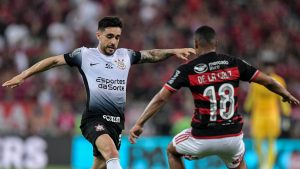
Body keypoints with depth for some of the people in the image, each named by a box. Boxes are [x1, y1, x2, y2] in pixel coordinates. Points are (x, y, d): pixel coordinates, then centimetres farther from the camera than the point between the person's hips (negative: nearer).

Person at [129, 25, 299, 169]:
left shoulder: (187, 70, -5)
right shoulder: (234, 63, 0)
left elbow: (161, 98, -7)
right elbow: (267, 81, 6)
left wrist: (139, 124, -1)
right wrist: (286, 94, 25)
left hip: (203, 138, -2)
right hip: (233, 136, 2)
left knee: (172, 151, 28)